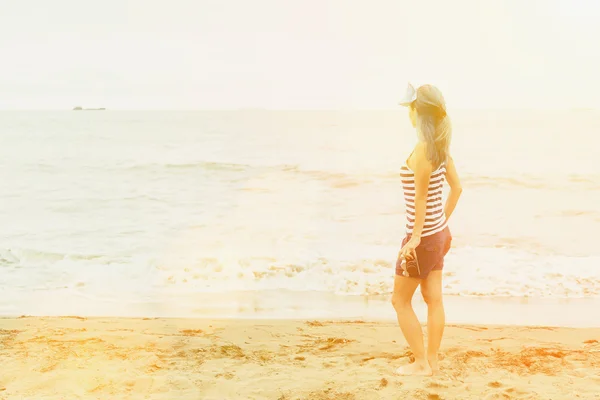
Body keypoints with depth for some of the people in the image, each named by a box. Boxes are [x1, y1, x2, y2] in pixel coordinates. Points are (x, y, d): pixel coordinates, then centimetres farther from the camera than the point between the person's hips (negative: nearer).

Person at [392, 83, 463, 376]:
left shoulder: (422, 150, -21)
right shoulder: (441, 146, 5)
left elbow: (421, 198, -21)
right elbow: (456, 188, 11)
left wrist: (415, 239, -17)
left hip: (423, 236, -8)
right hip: (439, 232, 8)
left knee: (400, 300, 6)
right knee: (433, 299, 14)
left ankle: (421, 363, 12)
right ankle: (432, 360, 23)